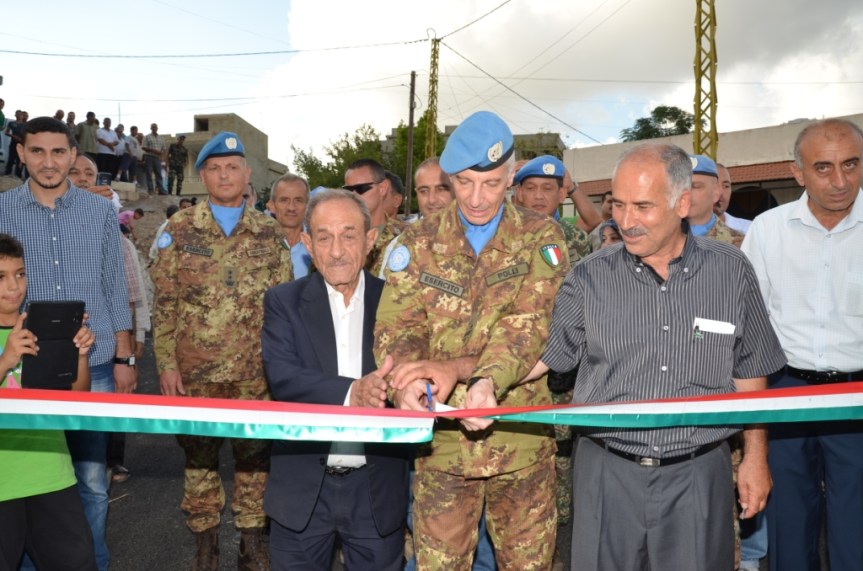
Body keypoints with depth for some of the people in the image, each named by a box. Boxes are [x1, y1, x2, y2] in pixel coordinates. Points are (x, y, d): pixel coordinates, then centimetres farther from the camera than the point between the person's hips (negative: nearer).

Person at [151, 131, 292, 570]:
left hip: (255, 371, 1)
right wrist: (166, 363, -4)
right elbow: (163, 303, 1)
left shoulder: (267, 232, 5)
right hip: (195, 370, 0)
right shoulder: (180, 229, 1)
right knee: (199, 456, 10)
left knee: (254, 455, 8)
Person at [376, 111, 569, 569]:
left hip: (522, 438, 0)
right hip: (442, 439, 1)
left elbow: (531, 326, -16)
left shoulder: (540, 238, -2)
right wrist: (408, 382, -29)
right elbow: (396, 328, -6)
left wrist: (456, 367, -32)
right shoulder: (419, 242, 2)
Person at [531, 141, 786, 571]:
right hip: (607, 471, 0)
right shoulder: (590, 278, -4)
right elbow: (542, 352, -3)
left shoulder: (731, 272, -2)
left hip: (698, 474, 0)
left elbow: (749, 372, 6)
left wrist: (756, 456, 7)